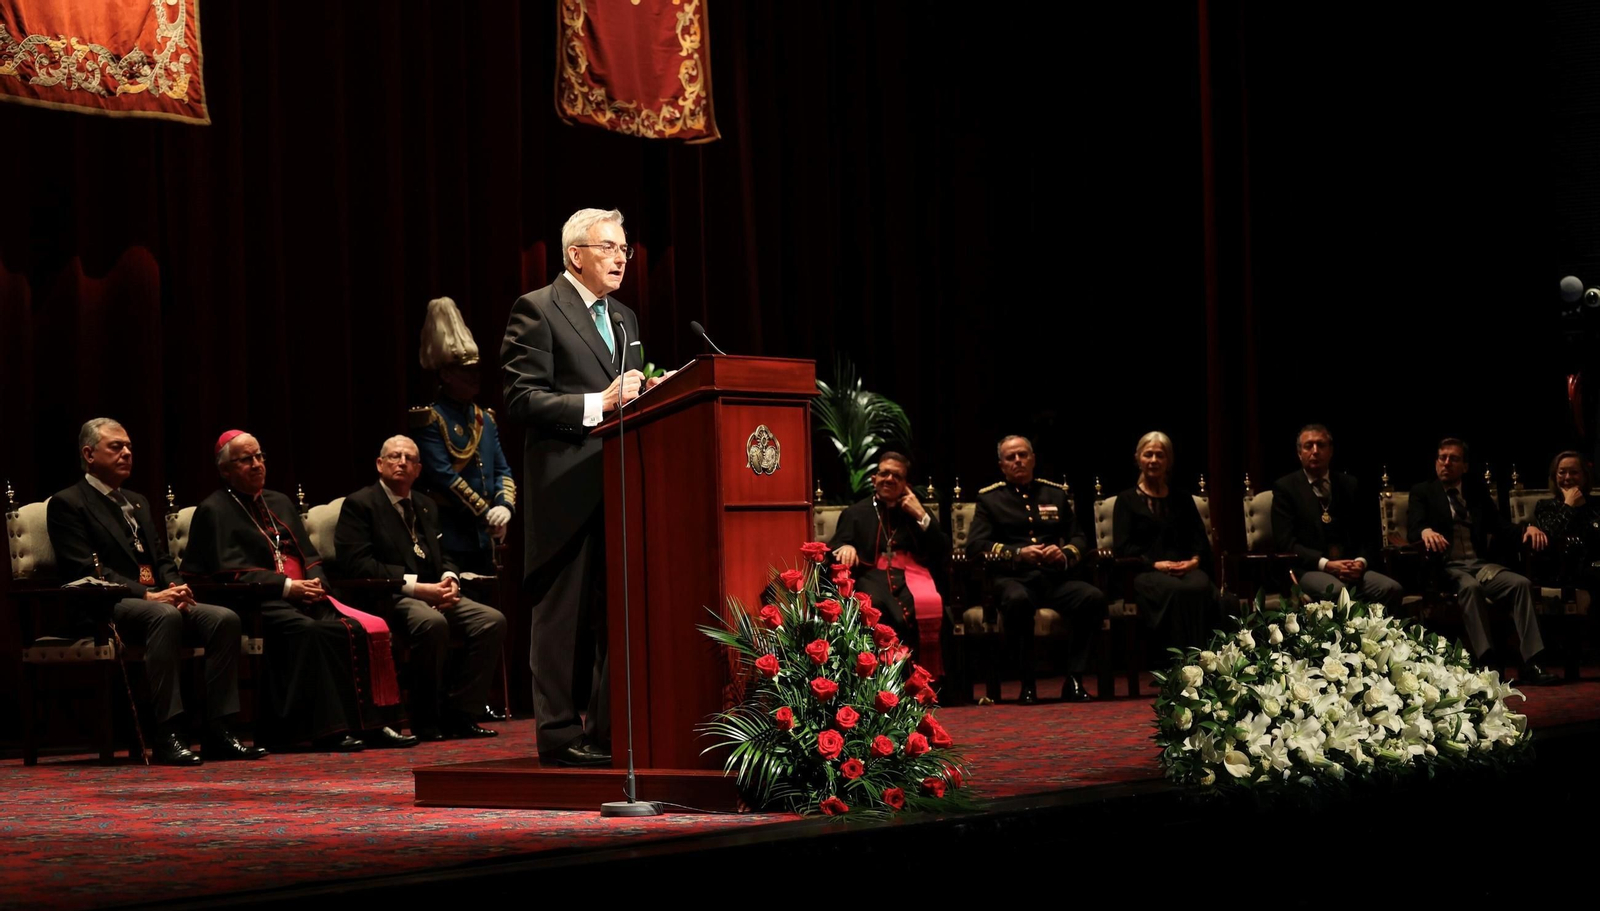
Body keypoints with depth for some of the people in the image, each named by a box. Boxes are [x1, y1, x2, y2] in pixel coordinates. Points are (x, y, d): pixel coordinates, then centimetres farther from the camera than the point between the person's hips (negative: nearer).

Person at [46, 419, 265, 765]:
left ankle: (217, 732, -21)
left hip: (160, 599, 7)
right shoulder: (67, 504, 1)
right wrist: (148, 595, -20)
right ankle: (169, 735, -41)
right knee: (165, 616, -38)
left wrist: (176, 589, -3)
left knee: (225, 618, -19)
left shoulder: (138, 502, 27)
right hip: (106, 609, -7)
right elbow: (86, 570, -11)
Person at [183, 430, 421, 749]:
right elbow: (228, 571, -9)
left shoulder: (280, 503, 25)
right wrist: (287, 586, -17)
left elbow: (309, 555, 21)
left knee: (357, 629, -21)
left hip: (304, 596, 7)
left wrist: (315, 582, -3)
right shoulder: (214, 511, 4)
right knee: (311, 631, -35)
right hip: (256, 604, -6)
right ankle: (329, 730, -35)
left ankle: (369, 724, -22)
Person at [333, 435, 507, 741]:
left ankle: (459, 713, -13)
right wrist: (416, 587, -19)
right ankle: (426, 721, -23)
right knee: (433, 623, -38)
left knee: (492, 620, -17)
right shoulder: (359, 504, 0)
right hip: (387, 598, -7)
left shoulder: (426, 507, 23)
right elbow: (357, 563, -13)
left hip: (434, 594, 7)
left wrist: (450, 580, -3)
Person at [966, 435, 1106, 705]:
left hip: (1055, 578, 3)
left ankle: (1074, 680, -20)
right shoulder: (990, 498, 12)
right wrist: (1017, 554, -14)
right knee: (1017, 600, -40)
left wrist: (1065, 554, -5)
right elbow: (975, 545, 0)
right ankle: (1027, 683, -25)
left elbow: (1079, 539, 19)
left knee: (1094, 597, -28)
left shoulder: (1056, 494, 21)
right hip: (1013, 578, -3)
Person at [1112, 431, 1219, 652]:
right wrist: (1155, 564, -12)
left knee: (1201, 587, -36)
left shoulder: (1182, 499, 25)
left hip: (1186, 569, 3)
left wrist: (1195, 560, -7)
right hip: (1145, 572, -3)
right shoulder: (1127, 499, 14)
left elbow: (1200, 539, 16)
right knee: (1177, 591, -39)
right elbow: (1122, 547, 3)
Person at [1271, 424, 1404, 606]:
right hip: (1308, 569, -4)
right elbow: (1285, 541, -5)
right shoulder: (1286, 487, 4)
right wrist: (1325, 564, -16)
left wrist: (1361, 561, -6)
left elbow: (1364, 533, 17)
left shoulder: (1349, 485, 17)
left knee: (1392, 589, -24)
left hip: (1351, 568, 4)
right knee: (1337, 591, -38)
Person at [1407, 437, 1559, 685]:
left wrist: (1527, 530, -9)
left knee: (1521, 583, -24)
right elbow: (1413, 528, -5)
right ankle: (1486, 664, -43)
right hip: (1447, 568, -4)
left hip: (1481, 564, 4)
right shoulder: (1422, 492, 10)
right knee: (1470, 587, -36)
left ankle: (1532, 664, -31)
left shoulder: (1478, 492, 21)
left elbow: (1500, 526, 12)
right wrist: (1426, 532, -30)